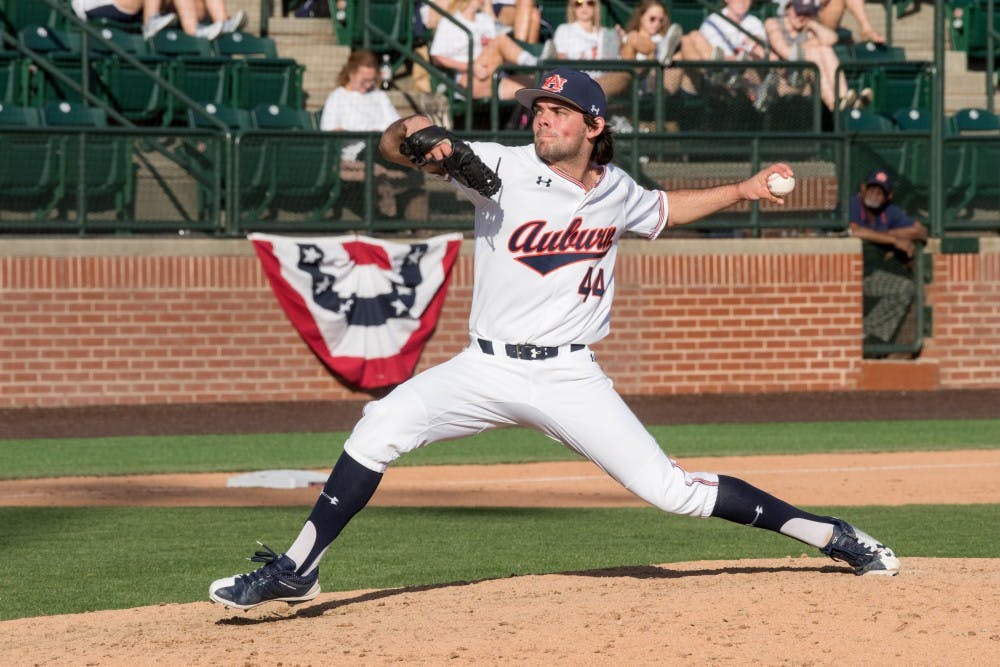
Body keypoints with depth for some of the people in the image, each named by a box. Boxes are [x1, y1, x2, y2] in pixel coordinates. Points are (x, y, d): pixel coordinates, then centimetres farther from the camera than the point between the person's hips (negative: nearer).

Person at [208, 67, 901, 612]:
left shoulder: (616, 190, 4)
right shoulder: (504, 167, -7)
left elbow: (661, 211, 29)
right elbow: (395, 145, -16)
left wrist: (742, 190, 22)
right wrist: (413, 133, -39)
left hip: (571, 380, 0)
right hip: (487, 369, 0)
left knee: (673, 490, -6)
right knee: (383, 425, -23)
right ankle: (295, 572, -16)